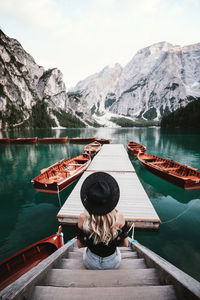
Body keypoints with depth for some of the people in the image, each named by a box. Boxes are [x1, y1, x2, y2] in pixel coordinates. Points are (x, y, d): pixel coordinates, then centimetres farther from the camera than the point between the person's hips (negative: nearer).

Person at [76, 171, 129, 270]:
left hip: (90, 264, 0)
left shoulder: (83, 218, -30)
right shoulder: (119, 217, -30)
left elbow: (80, 245, -13)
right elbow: (125, 244, -14)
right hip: (113, 263, 0)